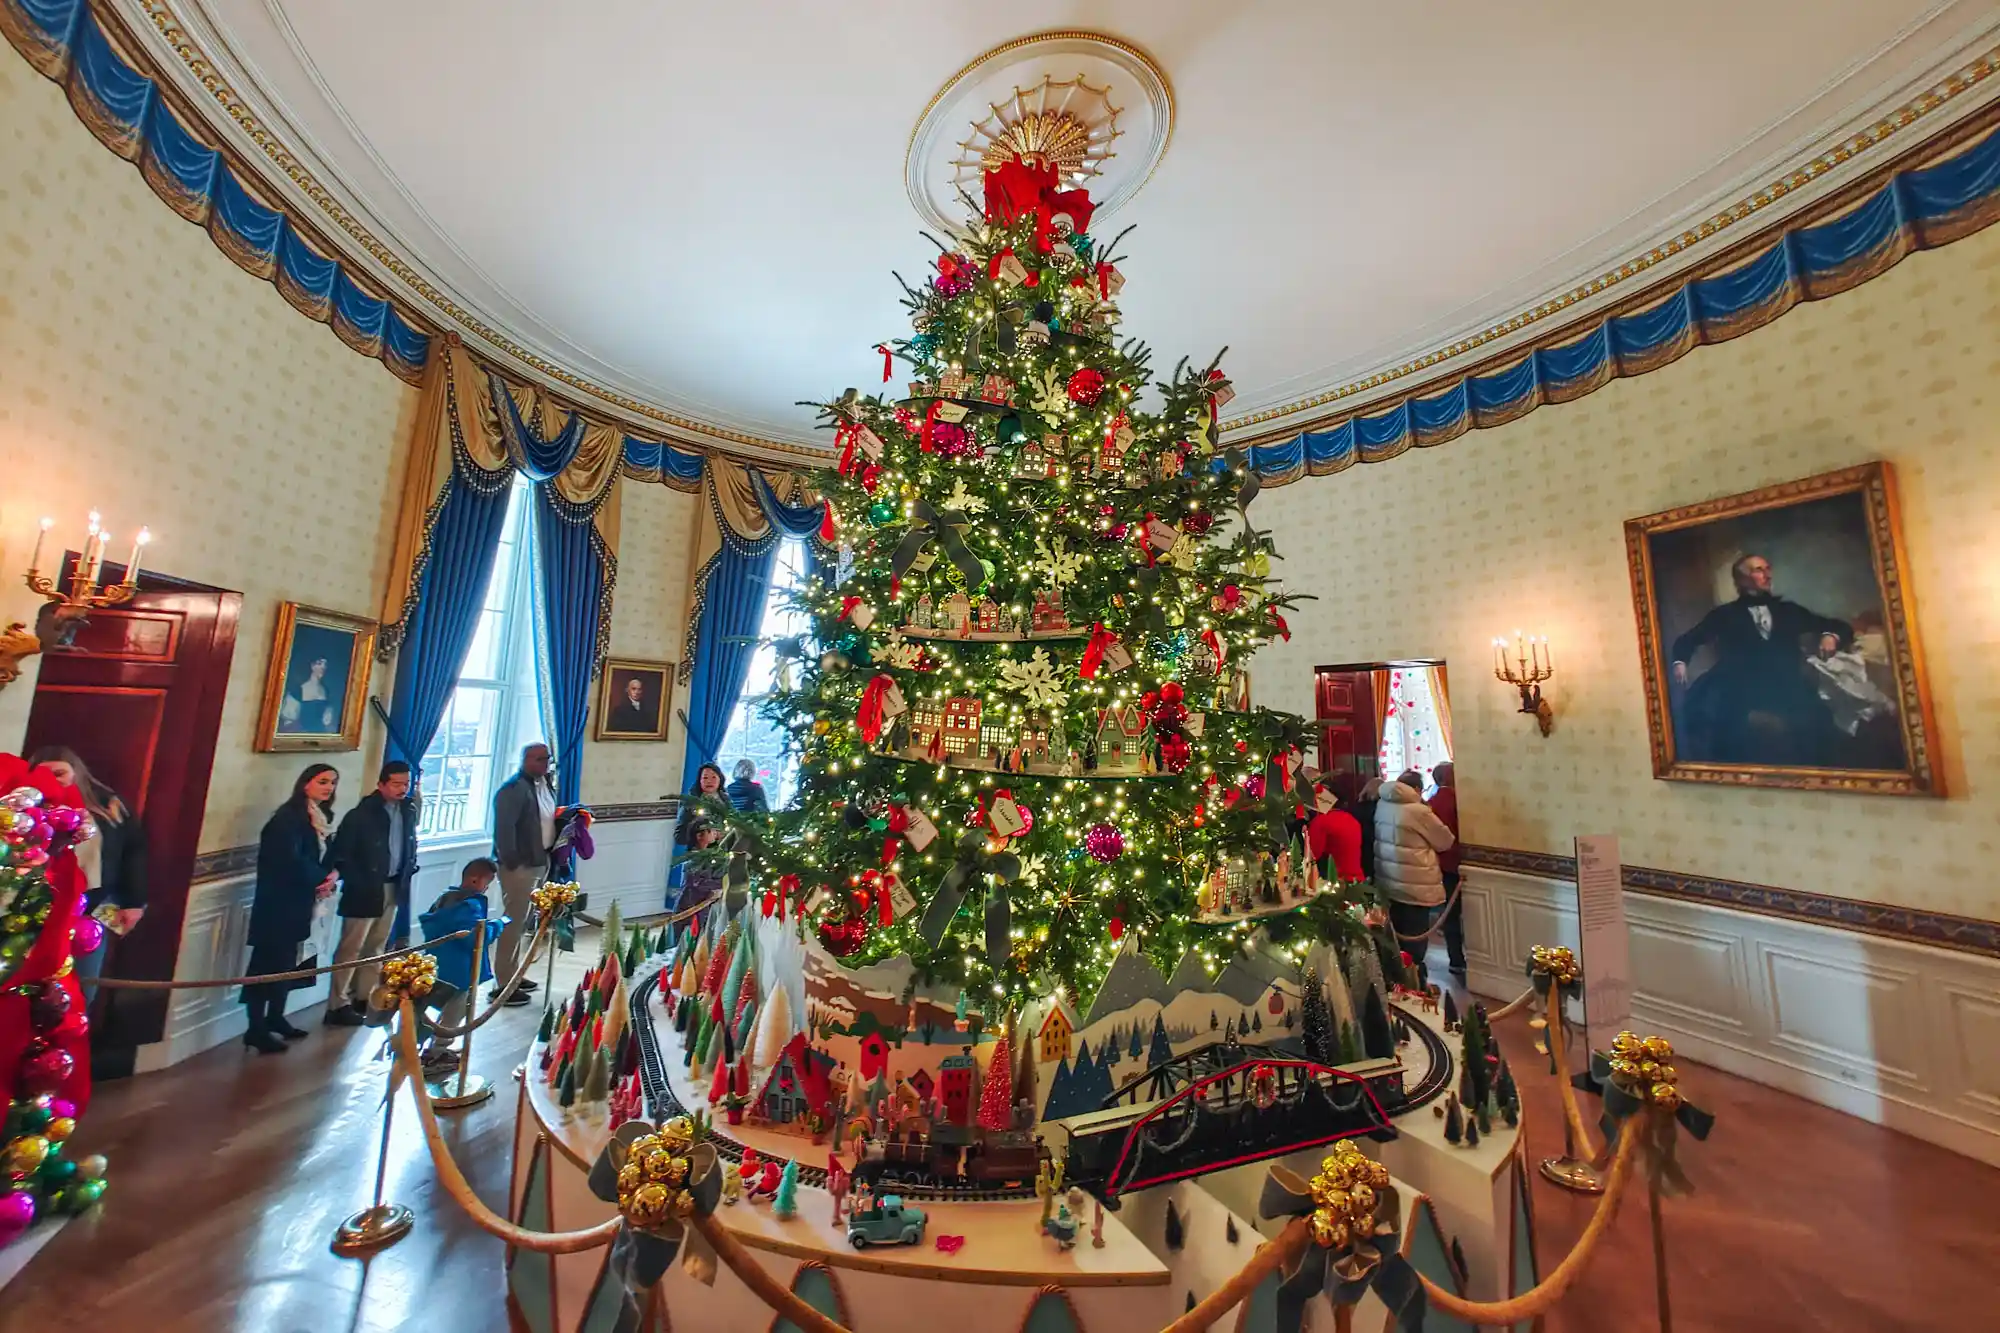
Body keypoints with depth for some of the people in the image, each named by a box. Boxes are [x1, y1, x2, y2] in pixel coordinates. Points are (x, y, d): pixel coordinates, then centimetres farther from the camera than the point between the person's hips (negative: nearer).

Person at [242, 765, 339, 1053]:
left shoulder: (321, 819, 10)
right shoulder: (290, 817, -15)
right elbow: (290, 860, -23)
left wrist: (329, 878, -8)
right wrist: (323, 878, -11)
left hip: (299, 902, 8)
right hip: (278, 902, -8)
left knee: (287, 961, 14)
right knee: (267, 962, -1)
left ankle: (275, 1019, 25)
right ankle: (256, 1030, 7)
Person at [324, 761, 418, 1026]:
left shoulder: (407, 812, 2)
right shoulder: (361, 814, -15)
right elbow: (339, 853, -13)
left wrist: (408, 871, 3)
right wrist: (357, 883, -16)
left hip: (393, 889, 6)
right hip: (364, 890, -6)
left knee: (375, 947, 15)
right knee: (351, 948, 3)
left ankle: (364, 997, 26)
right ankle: (338, 1006, 13)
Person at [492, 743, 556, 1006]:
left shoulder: (546, 784, 10)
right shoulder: (513, 789, -16)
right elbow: (504, 829, -20)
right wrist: (512, 863, -21)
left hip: (540, 861, 8)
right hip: (519, 865, -8)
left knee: (523, 921, 17)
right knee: (514, 922, -2)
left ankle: (513, 974, 30)